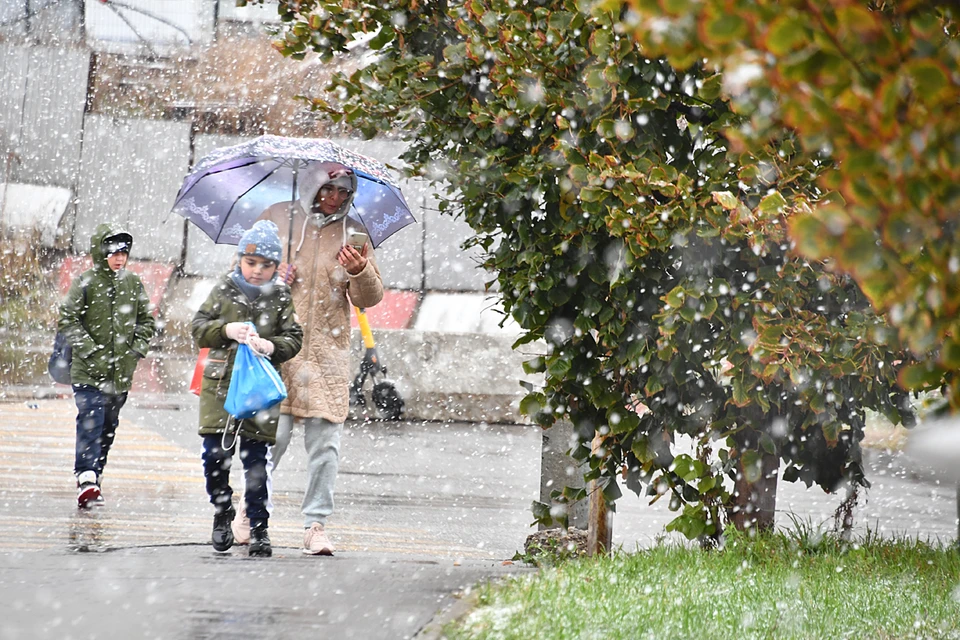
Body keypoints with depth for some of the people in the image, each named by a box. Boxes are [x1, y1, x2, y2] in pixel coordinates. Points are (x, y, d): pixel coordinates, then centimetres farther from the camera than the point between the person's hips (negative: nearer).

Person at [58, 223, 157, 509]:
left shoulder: (133, 283, 7)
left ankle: (96, 473, 26)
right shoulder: (85, 282, -5)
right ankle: (86, 478, -23)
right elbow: (67, 320, -7)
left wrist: (136, 349, 1)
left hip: (122, 372, 5)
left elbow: (147, 320, 16)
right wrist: (91, 351, -14)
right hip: (88, 370, -5)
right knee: (91, 421, -16)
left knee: (109, 426, 12)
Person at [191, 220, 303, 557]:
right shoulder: (224, 289, 3)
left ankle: (259, 529, 6)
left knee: (256, 460, -1)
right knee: (214, 455, -3)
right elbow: (199, 327, 0)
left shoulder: (281, 296, 2)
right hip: (220, 384, 1)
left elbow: (294, 338, 0)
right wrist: (226, 330, -19)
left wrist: (271, 346, -21)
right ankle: (222, 515, 19)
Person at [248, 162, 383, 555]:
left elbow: (370, 298, 7)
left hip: (329, 351, 2)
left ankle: (315, 524, 4)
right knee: (273, 432, -7)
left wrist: (360, 272, -15)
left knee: (325, 441, -2)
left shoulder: (351, 232, 9)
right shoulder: (277, 219, 6)